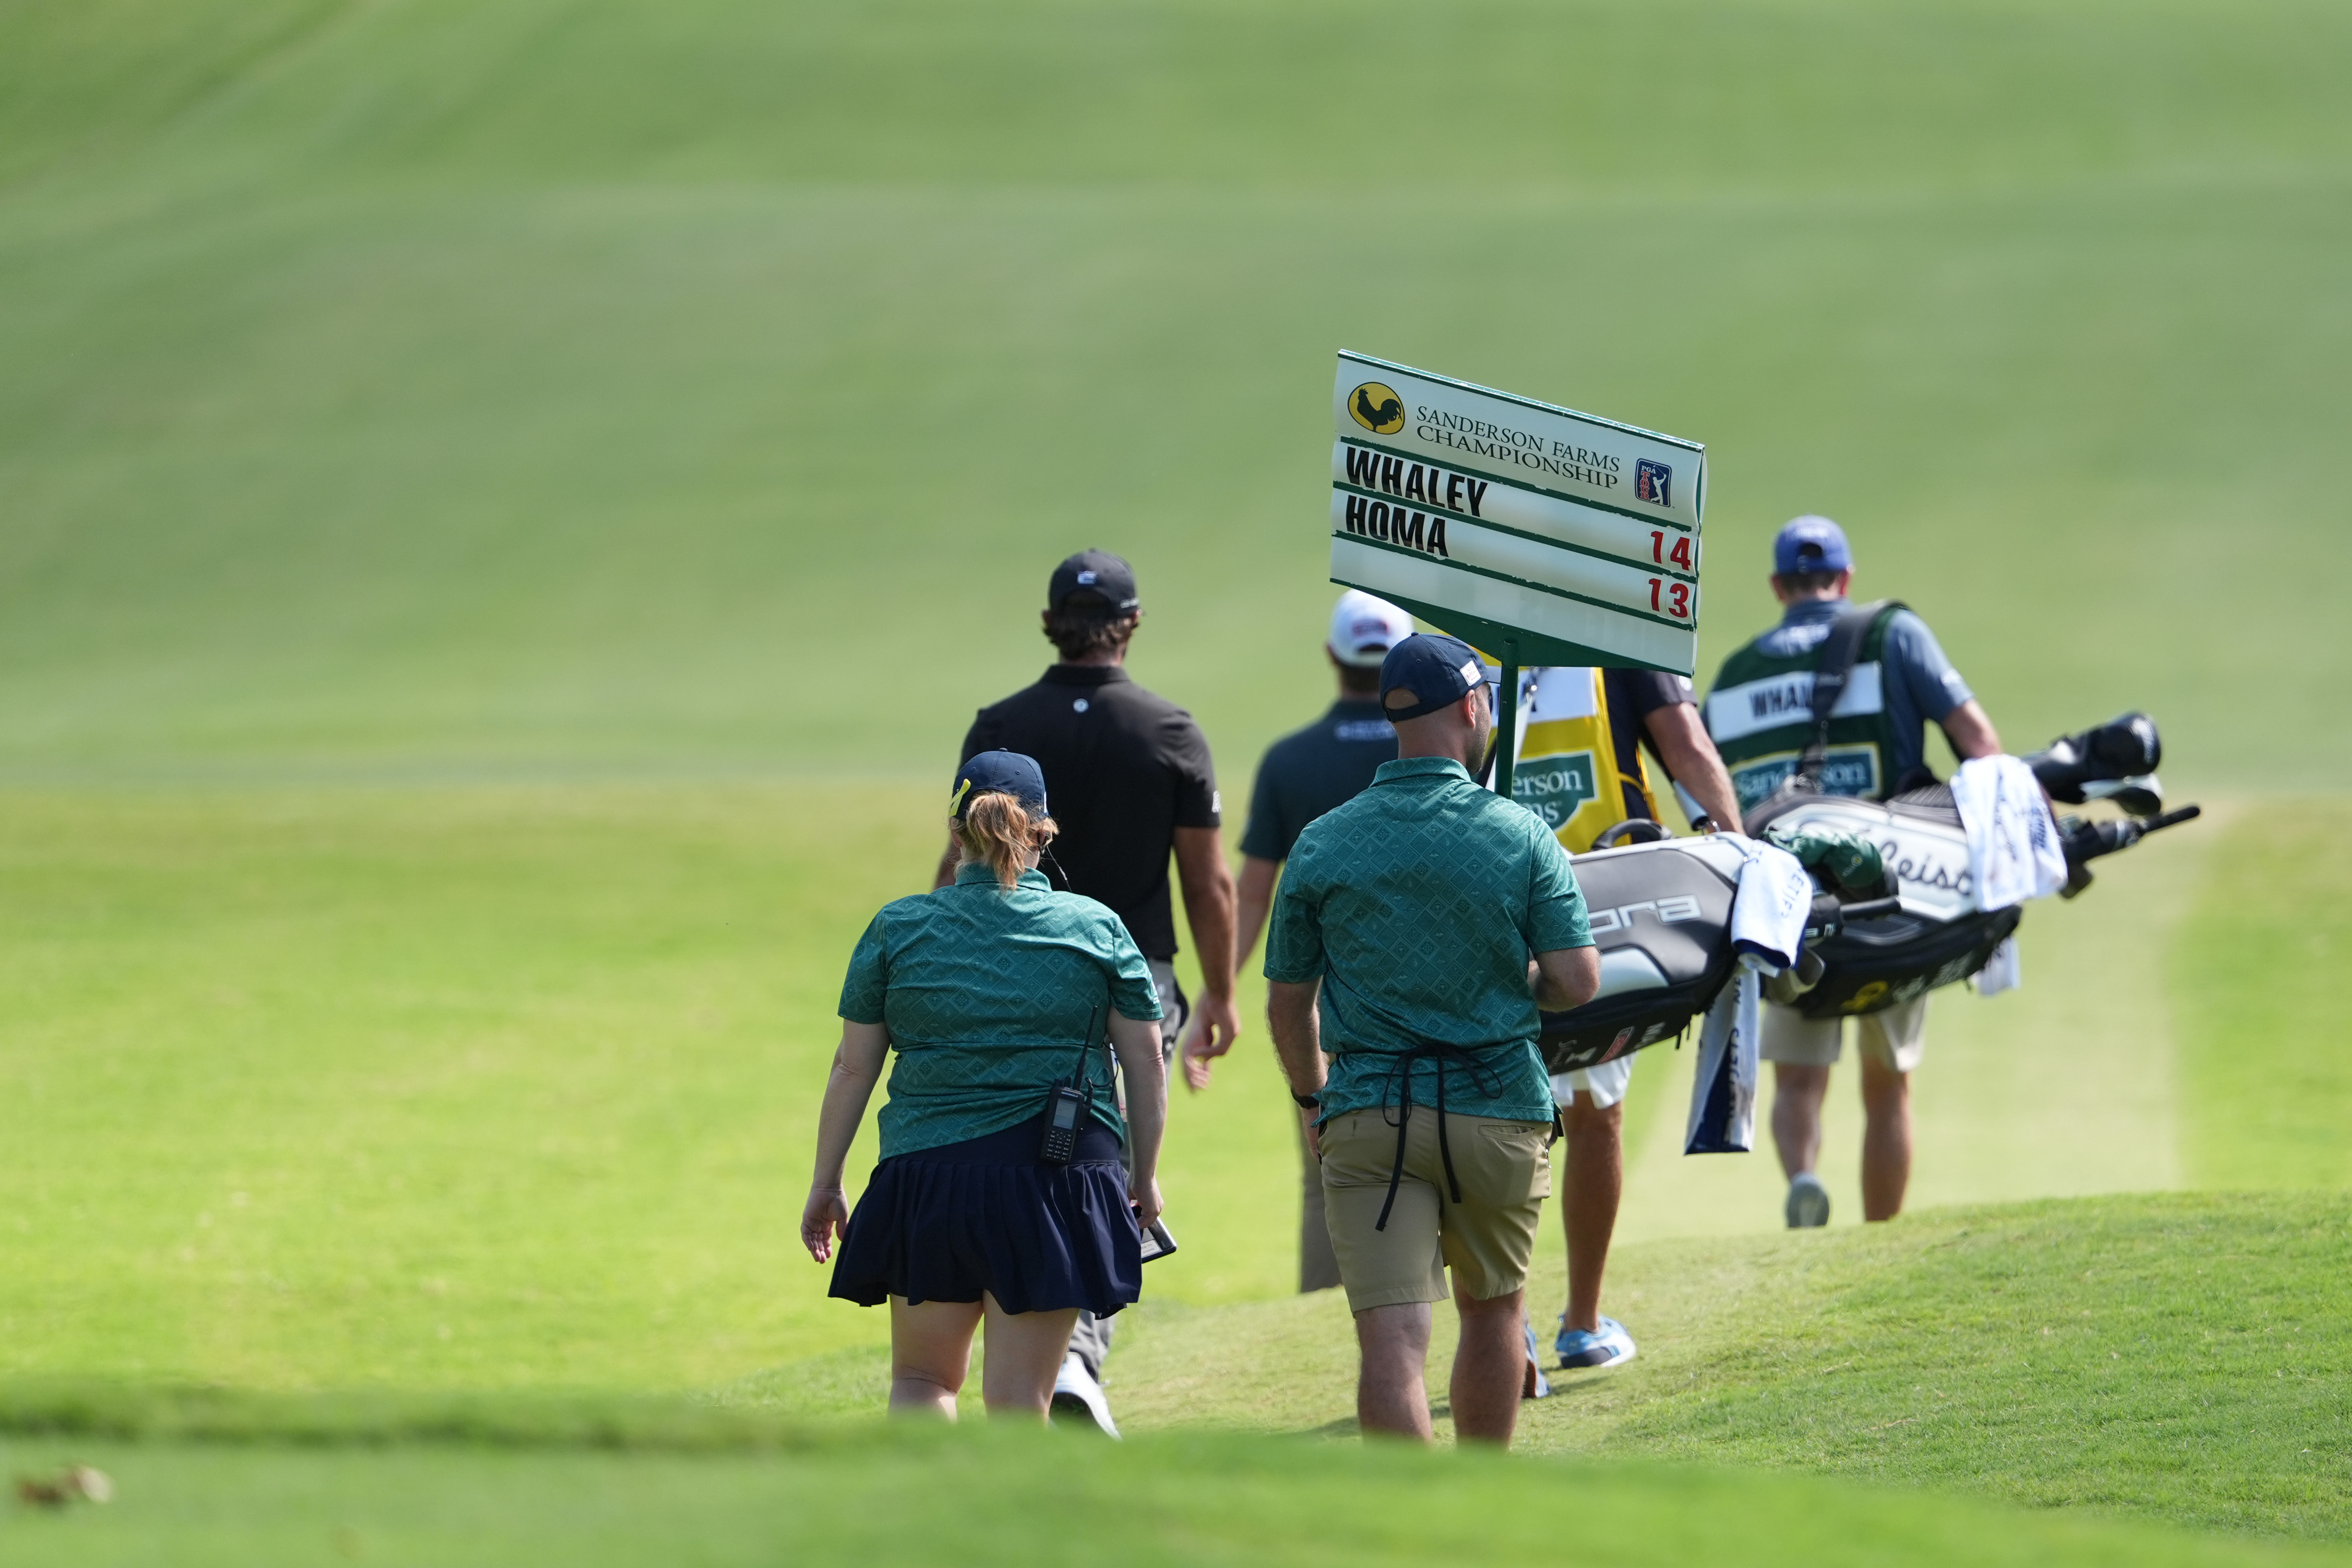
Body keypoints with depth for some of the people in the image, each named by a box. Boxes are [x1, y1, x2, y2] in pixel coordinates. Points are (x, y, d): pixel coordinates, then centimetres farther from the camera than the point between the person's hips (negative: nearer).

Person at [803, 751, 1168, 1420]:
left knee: (922, 1377, 16)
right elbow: (1146, 1063, 3)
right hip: (1055, 1185, 0)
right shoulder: (1096, 929, 3)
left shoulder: (898, 930, 3)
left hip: (926, 1172, 0)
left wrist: (825, 1186, 12)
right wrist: (1144, 1181, 14)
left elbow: (852, 1068, 4)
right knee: (1018, 1394, 3)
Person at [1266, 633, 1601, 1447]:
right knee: (1493, 1307, 22)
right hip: (1498, 1107, 0)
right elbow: (1578, 981, -9)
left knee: (1390, 1338, -8)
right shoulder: (1520, 836, -4)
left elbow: (1288, 1002, 7)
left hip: (1367, 1109, 0)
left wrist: (1312, 1098, 25)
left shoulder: (1323, 844, 1)